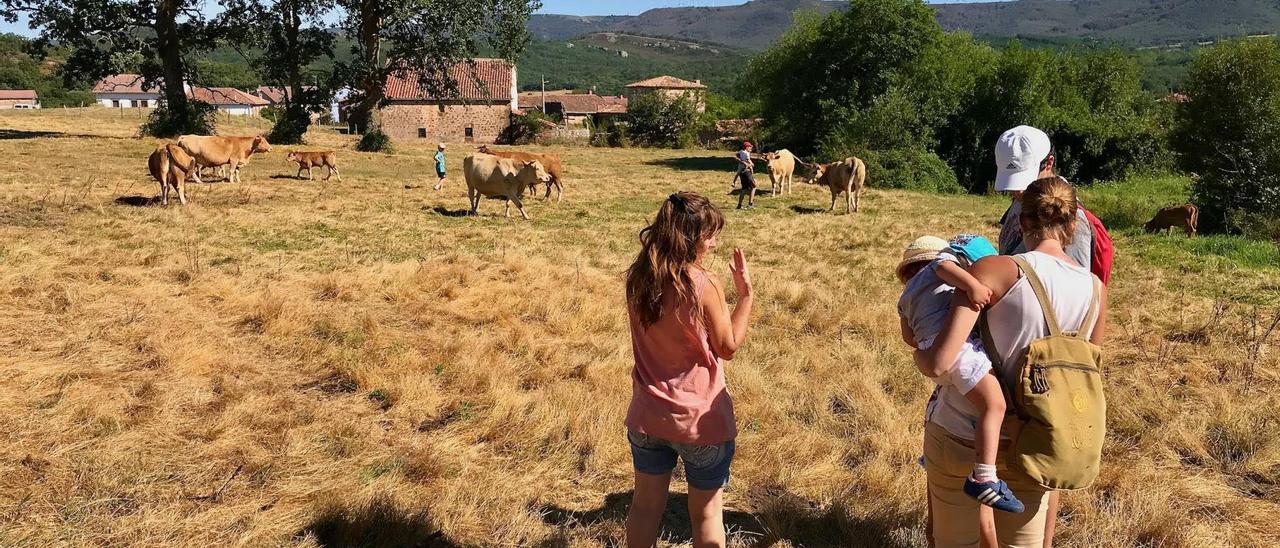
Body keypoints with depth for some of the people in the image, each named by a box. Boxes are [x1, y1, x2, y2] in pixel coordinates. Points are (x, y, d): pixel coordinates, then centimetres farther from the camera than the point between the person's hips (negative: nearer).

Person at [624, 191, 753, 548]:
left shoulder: (638, 279, -6)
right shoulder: (704, 285, -21)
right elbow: (728, 347, -11)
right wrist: (746, 293, -4)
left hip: (648, 416, 4)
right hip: (702, 420, -4)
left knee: (645, 506, 20)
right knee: (707, 514, 15)